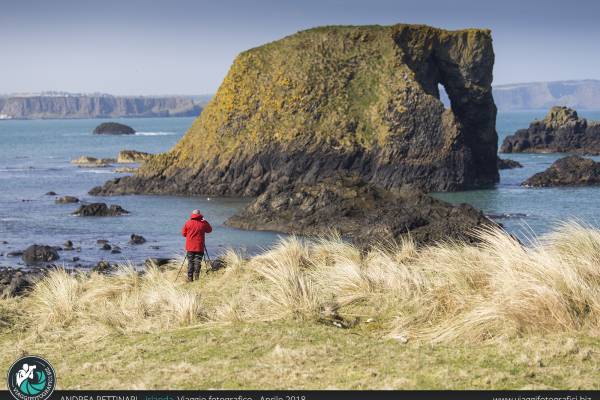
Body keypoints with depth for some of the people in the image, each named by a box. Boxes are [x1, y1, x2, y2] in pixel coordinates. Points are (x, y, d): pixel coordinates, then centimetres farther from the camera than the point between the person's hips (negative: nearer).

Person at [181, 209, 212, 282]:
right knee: (197, 262, 2)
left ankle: (190, 278, 5)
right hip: (199, 247, -1)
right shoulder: (203, 223, -5)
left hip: (190, 247, 1)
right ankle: (196, 276, -4)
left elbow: (183, 233, 5)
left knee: (190, 262, 7)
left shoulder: (188, 223, -2)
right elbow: (209, 230, 13)